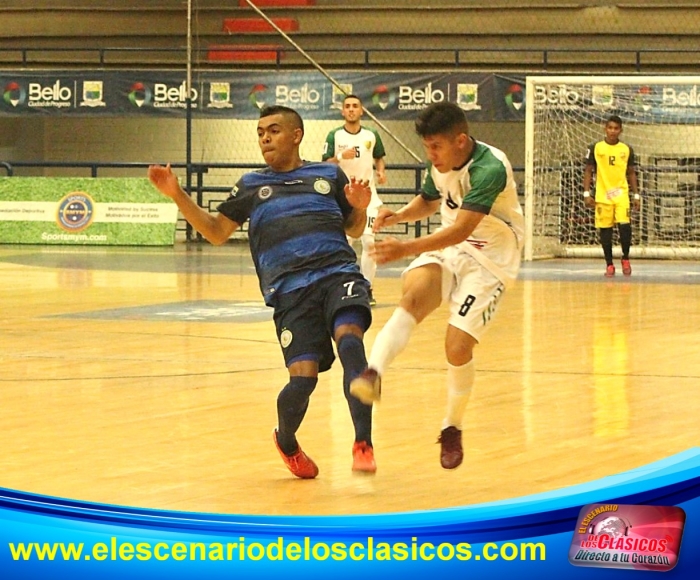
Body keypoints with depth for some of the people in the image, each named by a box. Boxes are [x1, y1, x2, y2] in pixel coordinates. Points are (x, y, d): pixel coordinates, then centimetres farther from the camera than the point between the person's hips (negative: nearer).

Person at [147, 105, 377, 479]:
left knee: (348, 336, -31)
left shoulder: (329, 175, 19)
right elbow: (216, 232, 19)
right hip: (289, 289, 0)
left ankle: (363, 444, -30)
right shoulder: (252, 185, 21)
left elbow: (353, 228, 28)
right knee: (303, 377, -14)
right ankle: (286, 441, 18)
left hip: (338, 272, 0)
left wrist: (359, 207, 5)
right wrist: (177, 195, 8)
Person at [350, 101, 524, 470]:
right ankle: (373, 373, -46)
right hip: (447, 248, 6)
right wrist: (399, 215, -2)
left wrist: (405, 249, -46)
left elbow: (461, 230, -36)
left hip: (489, 260, -6)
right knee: (413, 294, -27)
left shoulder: (490, 169, -27)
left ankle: (452, 428, 11)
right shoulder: (439, 164, -2)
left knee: (458, 346, -14)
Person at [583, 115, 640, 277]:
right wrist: (587, 194, -4)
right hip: (602, 195, 0)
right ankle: (609, 265, 13)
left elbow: (631, 173, 12)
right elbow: (588, 171, 4)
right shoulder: (595, 148, 1)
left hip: (621, 194, 0)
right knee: (605, 230, 1)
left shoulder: (626, 150, 5)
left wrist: (636, 195, 6)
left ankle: (625, 259, 5)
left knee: (624, 225, -15)